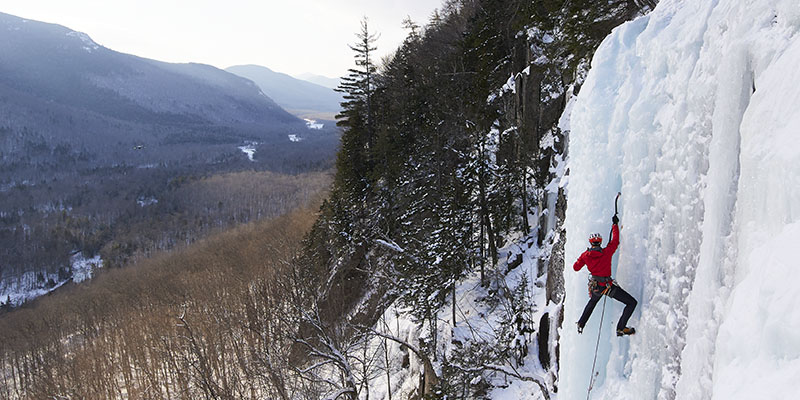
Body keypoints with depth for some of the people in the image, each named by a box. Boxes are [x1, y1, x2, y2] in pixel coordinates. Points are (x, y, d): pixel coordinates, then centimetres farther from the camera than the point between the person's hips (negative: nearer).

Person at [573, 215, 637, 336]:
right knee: (632, 302, 2)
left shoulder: (585, 255, -3)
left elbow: (576, 267, 8)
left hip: (594, 286, 5)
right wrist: (615, 224, 12)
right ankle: (621, 328, -3)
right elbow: (615, 241, 1)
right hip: (607, 285, -5)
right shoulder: (607, 252, -13)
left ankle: (581, 324, 44)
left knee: (592, 302, 36)